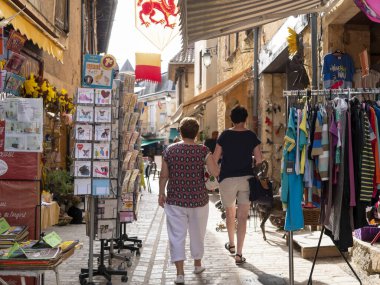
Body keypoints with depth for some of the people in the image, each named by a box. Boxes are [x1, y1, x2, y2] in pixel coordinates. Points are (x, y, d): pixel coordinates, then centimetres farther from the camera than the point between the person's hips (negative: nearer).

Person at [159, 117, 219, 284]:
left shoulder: (170, 150, -4)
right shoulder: (203, 151, -9)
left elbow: (164, 176, 0)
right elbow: (216, 172, -16)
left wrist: (161, 193, 13)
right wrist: (209, 158, 2)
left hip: (175, 200, 0)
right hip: (198, 200, 1)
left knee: (177, 236, 4)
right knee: (197, 233, 19)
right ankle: (197, 264, 38)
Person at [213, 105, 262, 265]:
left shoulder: (225, 135, -3)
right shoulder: (251, 136, -1)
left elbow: (215, 159, -2)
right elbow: (259, 160, -1)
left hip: (227, 179, 0)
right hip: (246, 178, 0)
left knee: (230, 212, 20)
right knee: (242, 216, 2)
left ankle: (231, 244, 37)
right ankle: (239, 254, 1)